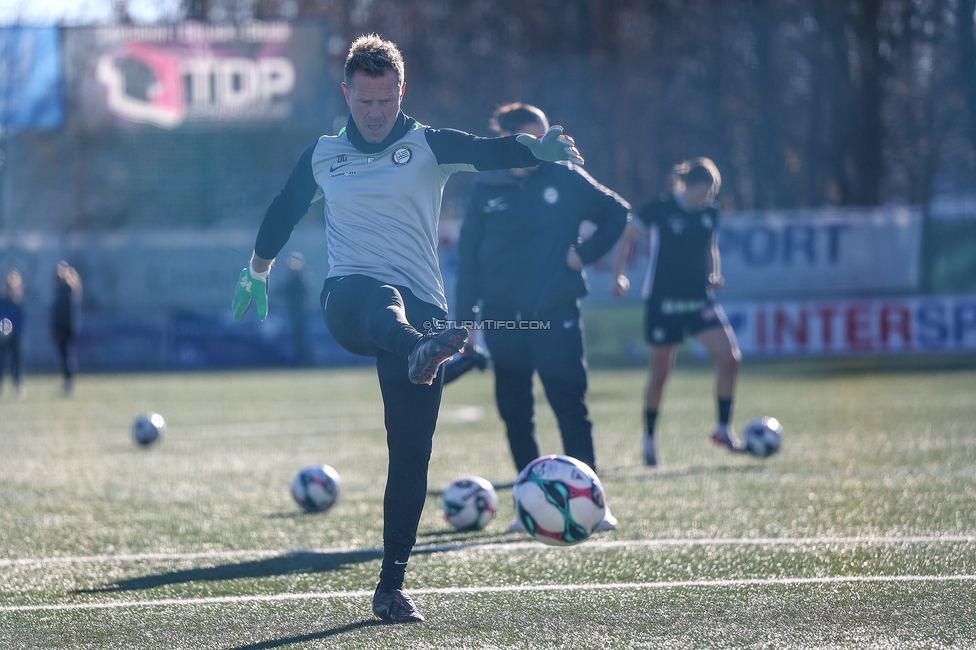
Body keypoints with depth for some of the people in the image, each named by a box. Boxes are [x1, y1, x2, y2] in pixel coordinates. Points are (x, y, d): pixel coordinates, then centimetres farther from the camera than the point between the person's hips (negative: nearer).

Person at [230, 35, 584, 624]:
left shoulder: (427, 146, 6)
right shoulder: (322, 156, 15)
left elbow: (492, 152, -13)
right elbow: (284, 211, 33)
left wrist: (539, 148, -34)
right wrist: (258, 270, 42)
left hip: (421, 305, 1)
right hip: (347, 302, 0)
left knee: (411, 452, -5)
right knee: (382, 301, -40)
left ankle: (392, 586, 2)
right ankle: (419, 352, -77)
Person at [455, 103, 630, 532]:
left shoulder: (566, 179, -1)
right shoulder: (486, 190, 3)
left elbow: (617, 213, 9)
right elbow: (468, 255, 6)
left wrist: (586, 254, -2)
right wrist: (465, 318, 2)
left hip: (556, 314, -2)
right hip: (503, 318, 2)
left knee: (570, 405, -10)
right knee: (514, 412, 5)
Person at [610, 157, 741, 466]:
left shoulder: (710, 213, 4)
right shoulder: (660, 208, -10)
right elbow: (627, 237, -2)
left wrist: (715, 274, 2)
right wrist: (618, 275, -9)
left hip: (699, 299, 4)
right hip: (663, 300, -4)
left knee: (730, 358, -13)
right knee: (659, 374, 2)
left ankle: (724, 429, 0)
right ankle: (649, 438, 22)